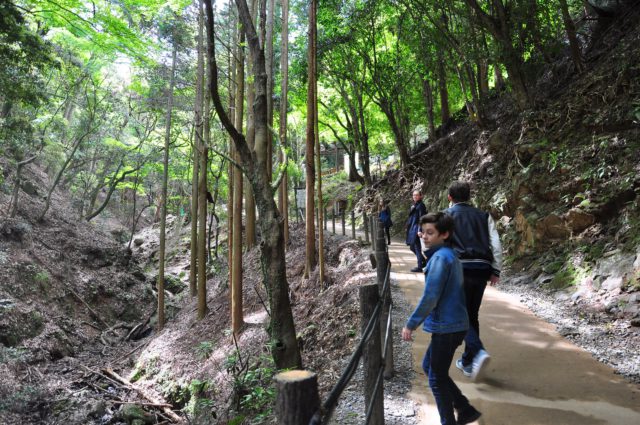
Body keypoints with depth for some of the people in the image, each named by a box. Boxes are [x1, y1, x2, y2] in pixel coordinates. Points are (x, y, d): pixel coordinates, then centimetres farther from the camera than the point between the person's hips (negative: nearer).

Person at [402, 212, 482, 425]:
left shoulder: (440, 258, -19)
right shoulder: (449, 255, 11)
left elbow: (430, 297, -23)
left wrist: (411, 324, -15)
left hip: (446, 327, -10)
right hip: (453, 324, 10)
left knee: (437, 377, 5)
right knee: (429, 366, 21)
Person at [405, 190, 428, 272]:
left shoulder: (421, 206, -12)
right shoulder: (413, 205, 14)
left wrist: (420, 230, -22)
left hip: (417, 229, -9)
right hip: (412, 228, 9)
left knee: (417, 247, -4)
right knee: (412, 247, 16)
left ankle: (420, 266, 5)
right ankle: (424, 261, 29)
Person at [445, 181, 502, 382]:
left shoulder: (446, 215, 3)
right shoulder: (483, 216, 14)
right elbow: (496, 244, 7)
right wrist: (496, 270, 11)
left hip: (461, 269, -4)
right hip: (482, 269, 5)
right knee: (472, 315, 16)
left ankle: (478, 352, -19)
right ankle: (468, 362, 25)